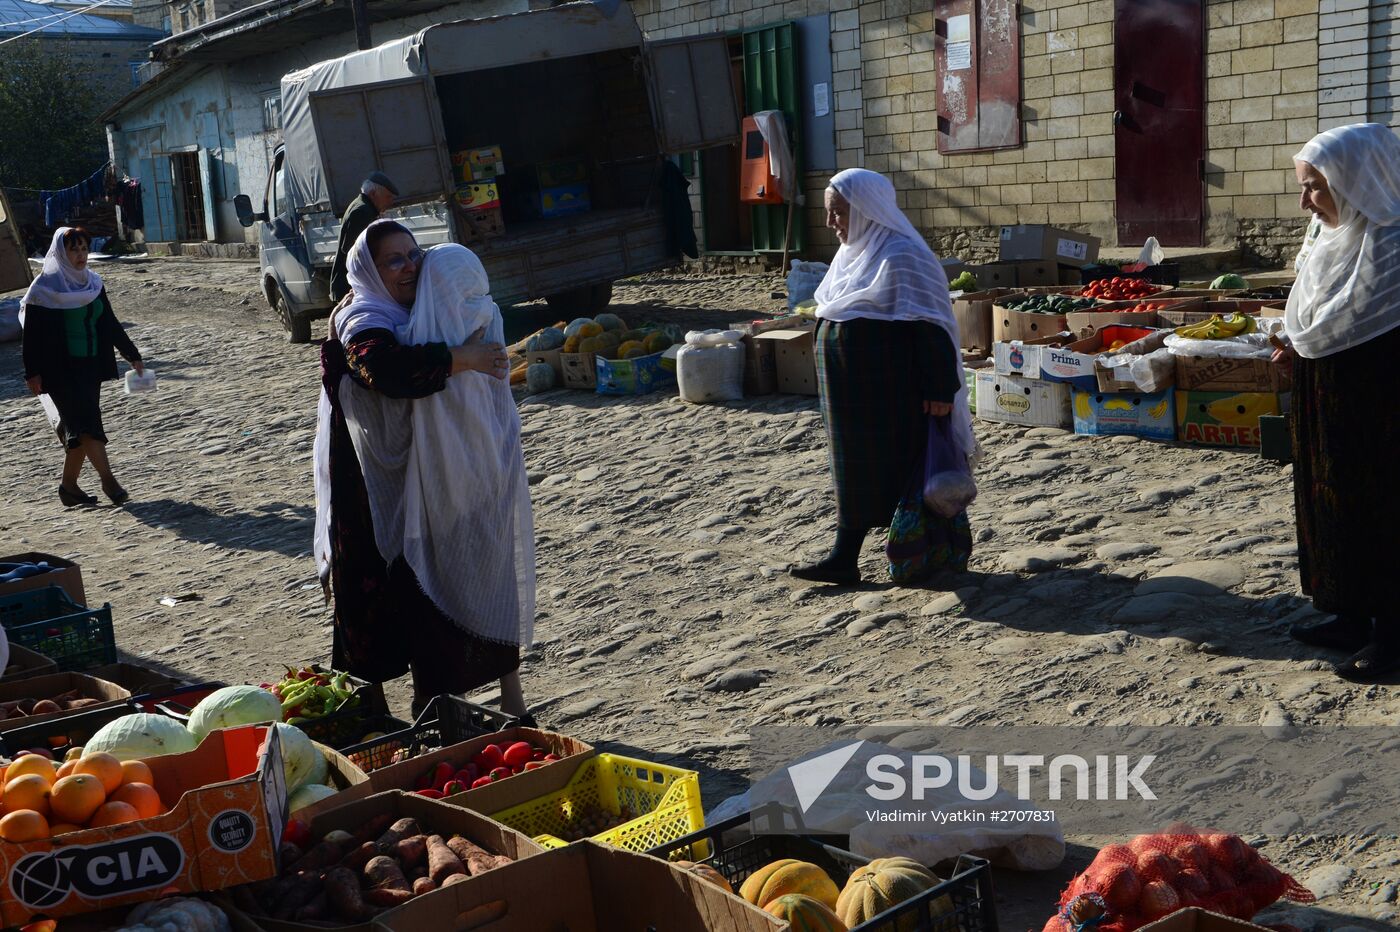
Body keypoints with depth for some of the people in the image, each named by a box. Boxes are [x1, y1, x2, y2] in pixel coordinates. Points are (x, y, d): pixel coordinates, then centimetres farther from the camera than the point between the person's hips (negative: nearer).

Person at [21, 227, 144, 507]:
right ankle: (108, 480, -8)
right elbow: (33, 333, -9)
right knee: (86, 423, -11)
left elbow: (110, 324, 15)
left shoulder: (92, 283, 9)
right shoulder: (45, 287, -8)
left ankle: (68, 486, 17)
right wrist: (32, 372, -13)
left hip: (91, 366, 6)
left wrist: (132, 355, 12)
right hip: (61, 369, -6)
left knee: (80, 428, 8)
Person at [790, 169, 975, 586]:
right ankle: (844, 559, 17)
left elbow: (931, 325, -19)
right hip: (853, 390, 9)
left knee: (892, 469, 0)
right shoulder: (853, 251, 12)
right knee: (855, 469, 10)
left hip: (888, 391, -9)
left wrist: (940, 389, -21)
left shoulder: (900, 256, -16)